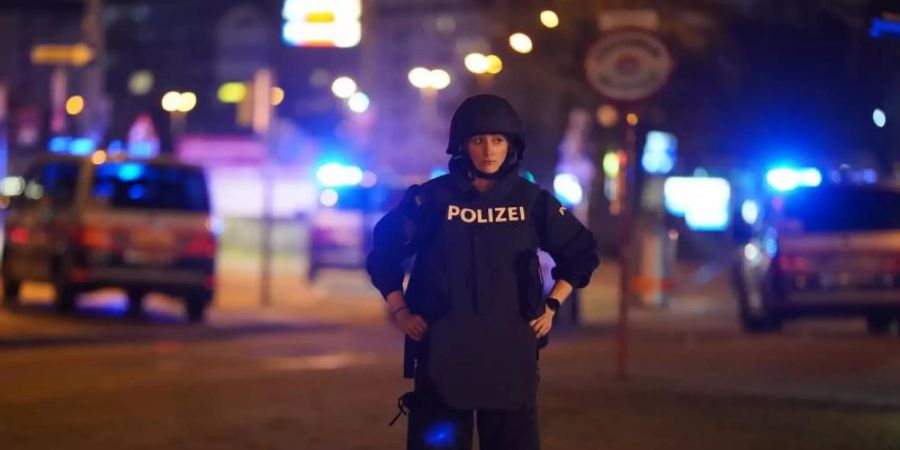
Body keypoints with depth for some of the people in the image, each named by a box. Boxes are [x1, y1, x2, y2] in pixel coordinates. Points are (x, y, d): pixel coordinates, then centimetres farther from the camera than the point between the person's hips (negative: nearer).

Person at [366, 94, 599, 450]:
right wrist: (399, 311, 2)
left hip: (511, 348, 1)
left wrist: (552, 306, 9)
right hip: (443, 349, -1)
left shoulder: (532, 201, 4)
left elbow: (580, 253, 17)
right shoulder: (433, 198, -1)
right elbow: (384, 252, 8)